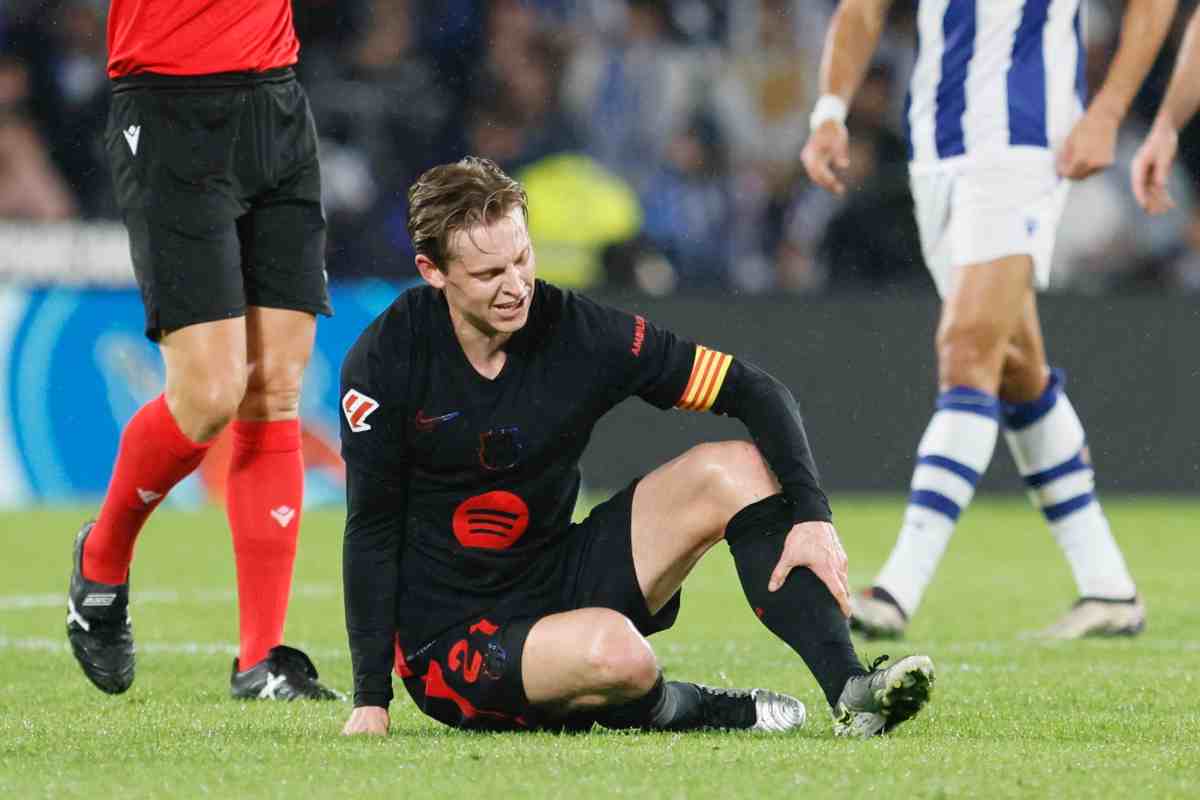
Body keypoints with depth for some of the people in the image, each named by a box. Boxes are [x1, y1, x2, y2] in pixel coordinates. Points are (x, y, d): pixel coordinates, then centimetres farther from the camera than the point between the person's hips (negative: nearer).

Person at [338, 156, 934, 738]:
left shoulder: (578, 330, -9)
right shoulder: (386, 361, -15)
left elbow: (756, 391, -4)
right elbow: (371, 530, -9)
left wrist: (811, 516, -18)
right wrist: (370, 699, -13)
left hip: (560, 583, 5)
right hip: (445, 642, -5)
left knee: (733, 470, -12)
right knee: (612, 651, -36)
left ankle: (849, 692, -18)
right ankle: (665, 709, 0)